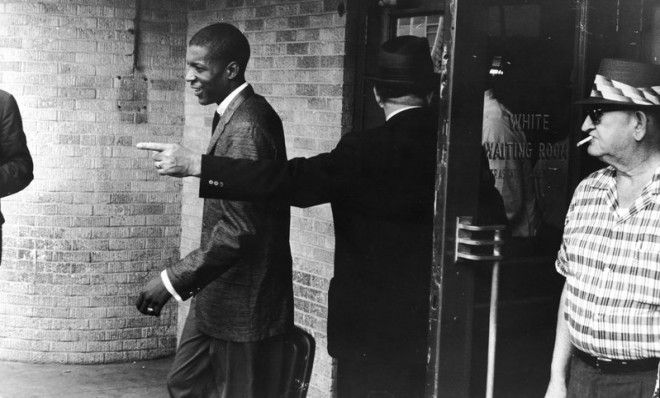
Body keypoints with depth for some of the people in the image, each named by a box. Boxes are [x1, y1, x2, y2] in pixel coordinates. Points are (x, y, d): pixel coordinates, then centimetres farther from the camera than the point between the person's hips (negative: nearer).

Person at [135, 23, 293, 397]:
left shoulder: (247, 126, -23)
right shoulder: (235, 113, 9)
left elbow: (239, 230, -26)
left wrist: (172, 281, -24)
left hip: (244, 303, -10)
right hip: (219, 292, 10)